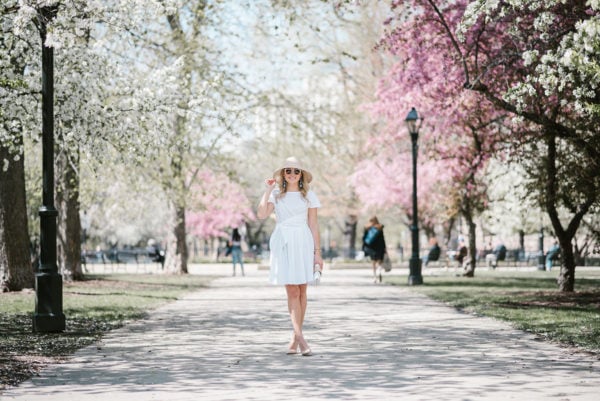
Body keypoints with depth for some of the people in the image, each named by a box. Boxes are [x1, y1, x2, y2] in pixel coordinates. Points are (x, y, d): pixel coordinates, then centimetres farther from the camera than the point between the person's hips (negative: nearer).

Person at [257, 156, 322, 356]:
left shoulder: (309, 196, 8)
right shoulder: (276, 195, 7)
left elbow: (314, 226, 7)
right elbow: (261, 214, -9)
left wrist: (317, 253, 3)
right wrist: (268, 190, -7)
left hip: (303, 243, 1)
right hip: (283, 243, -1)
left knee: (301, 292, 2)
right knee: (292, 292, -9)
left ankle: (295, 337, 12)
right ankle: (300, 338, -15)